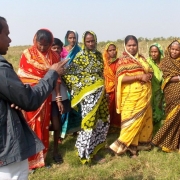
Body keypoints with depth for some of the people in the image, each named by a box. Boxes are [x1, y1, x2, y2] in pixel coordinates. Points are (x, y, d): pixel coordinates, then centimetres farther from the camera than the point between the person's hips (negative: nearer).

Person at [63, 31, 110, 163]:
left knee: (103, 119, 14)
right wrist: (81, 86, -11)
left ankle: (95, 145, 32)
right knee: (89, 119, -5)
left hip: (100, 90, 7)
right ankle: (85, 150, 10)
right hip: (88, 92, -7)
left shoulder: (99, 54, 10)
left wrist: (102, 86, 17)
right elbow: (68, 75, -11)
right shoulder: (80, 56, -9)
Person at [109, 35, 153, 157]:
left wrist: (149, 75, -5)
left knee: (144, 119, 13)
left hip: (144, 95, 7)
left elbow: (150, 71, 20)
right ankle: (130, 147, 9)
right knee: (131, 121, -2)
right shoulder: (123, 60, -6)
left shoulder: (141, 58, 13)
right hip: (131, 96, -6)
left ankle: (141, 142, 27)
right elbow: (121, 78, -17)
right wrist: (139, 76, -21)